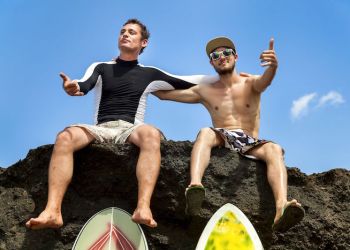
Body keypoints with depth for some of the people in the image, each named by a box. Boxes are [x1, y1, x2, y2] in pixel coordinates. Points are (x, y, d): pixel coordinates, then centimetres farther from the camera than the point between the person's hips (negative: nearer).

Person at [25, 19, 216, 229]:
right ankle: (53, 211, -41)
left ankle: (143, 208, -51)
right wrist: (74, 87, -29)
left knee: (152, 134, -36)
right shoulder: (101, 68, 17)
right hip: (100, 129, 1)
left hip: (130, 130, -1)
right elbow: (85, 86, -4)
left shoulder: (149, 74, 18)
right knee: (65, 137, -30)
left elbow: (189, 83, 18)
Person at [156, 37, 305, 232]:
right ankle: (195, 185, -59)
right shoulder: (205, 91, 17)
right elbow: (164, 94, 19)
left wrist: (273, 66, -40)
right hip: (222, 140, 1)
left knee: (274, 149, -30)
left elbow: (265, 81, -16)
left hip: (250, 144, 0)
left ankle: (281, 208, -55)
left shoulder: (251, 83, 10)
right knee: (206, 132, -31)